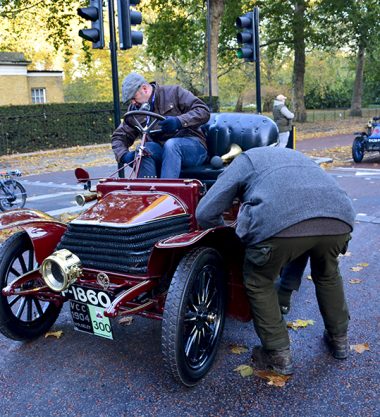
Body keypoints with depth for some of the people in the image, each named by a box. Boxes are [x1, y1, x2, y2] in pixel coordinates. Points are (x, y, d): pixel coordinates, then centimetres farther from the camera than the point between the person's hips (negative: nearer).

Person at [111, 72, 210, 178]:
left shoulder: (174, 92, -2)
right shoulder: (134, 110, 10)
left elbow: (204, 111, -10)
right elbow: (119, 136, 9)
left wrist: (179, 121, -27)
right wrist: (124, 155, -13)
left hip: (193, 145, -3)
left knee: (171, 144, -35)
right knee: (146, 148, -28)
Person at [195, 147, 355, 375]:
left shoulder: (244, 160, 29)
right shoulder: (295, 155, 43)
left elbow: (205, 214, 18)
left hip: (280, 223, -5)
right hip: (340, 219, 6)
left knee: (259, 283, 23)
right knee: (328, 274, 36)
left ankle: (280, 356, 30)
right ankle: (339, 339, 50)